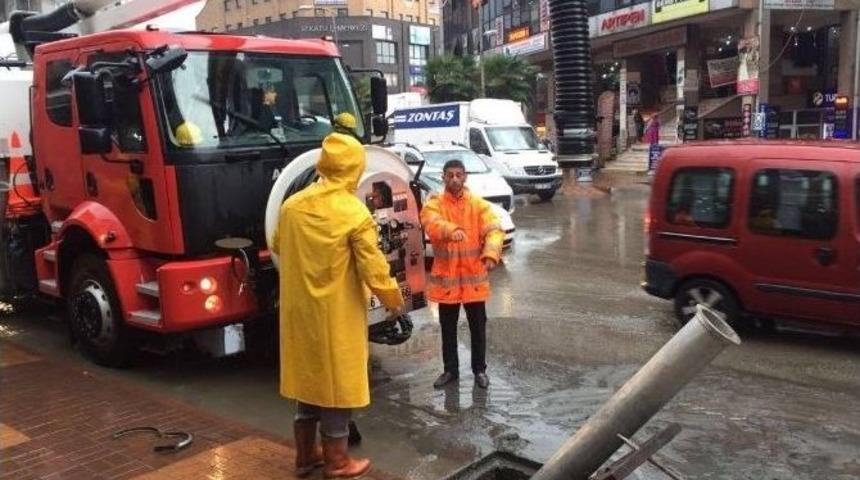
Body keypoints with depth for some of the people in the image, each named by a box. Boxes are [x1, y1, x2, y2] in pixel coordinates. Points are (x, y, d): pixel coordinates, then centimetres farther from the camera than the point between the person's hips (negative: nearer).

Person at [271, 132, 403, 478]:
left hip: (299, 308, 6)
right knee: (336, 380, 7)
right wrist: (393, 300, 0)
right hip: (336, 313, -6)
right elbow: (374, 269, -16)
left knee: (308, 375, 18)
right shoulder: (355, 213, -18)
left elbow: (279, 247, 16)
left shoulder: (292, 205, 0)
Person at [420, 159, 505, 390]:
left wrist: (491, 254, -34)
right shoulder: (433, 205, -4)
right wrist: (451, 230, -48)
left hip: (473, 276, 0)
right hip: (445, 277, 0)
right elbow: (432, 225, -26)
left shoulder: (479, 205, -1)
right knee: (448, 328, 13)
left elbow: (494, 230, -14)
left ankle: (480, 369, 27)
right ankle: (450, 369, 29)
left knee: (478, 326, 11)